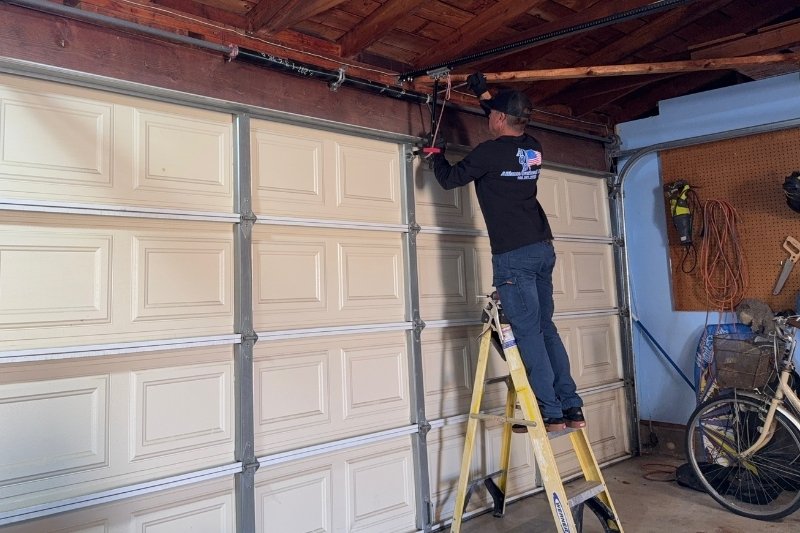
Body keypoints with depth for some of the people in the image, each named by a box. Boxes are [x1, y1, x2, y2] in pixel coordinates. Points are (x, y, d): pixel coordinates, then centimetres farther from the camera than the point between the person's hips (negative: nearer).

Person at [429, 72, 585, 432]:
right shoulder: (533, 149, 13)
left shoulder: (490, 152, -8)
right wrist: (484, 95, 42)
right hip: (543, 248, 8)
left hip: (513, 254, -8)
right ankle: (572, 408, 14)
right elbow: (511, 126, 36)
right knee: (545, 328, 11)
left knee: (528, 333, -4)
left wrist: (437, 155, 23)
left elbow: (449, 179, 2)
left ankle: (551, 414, -1)